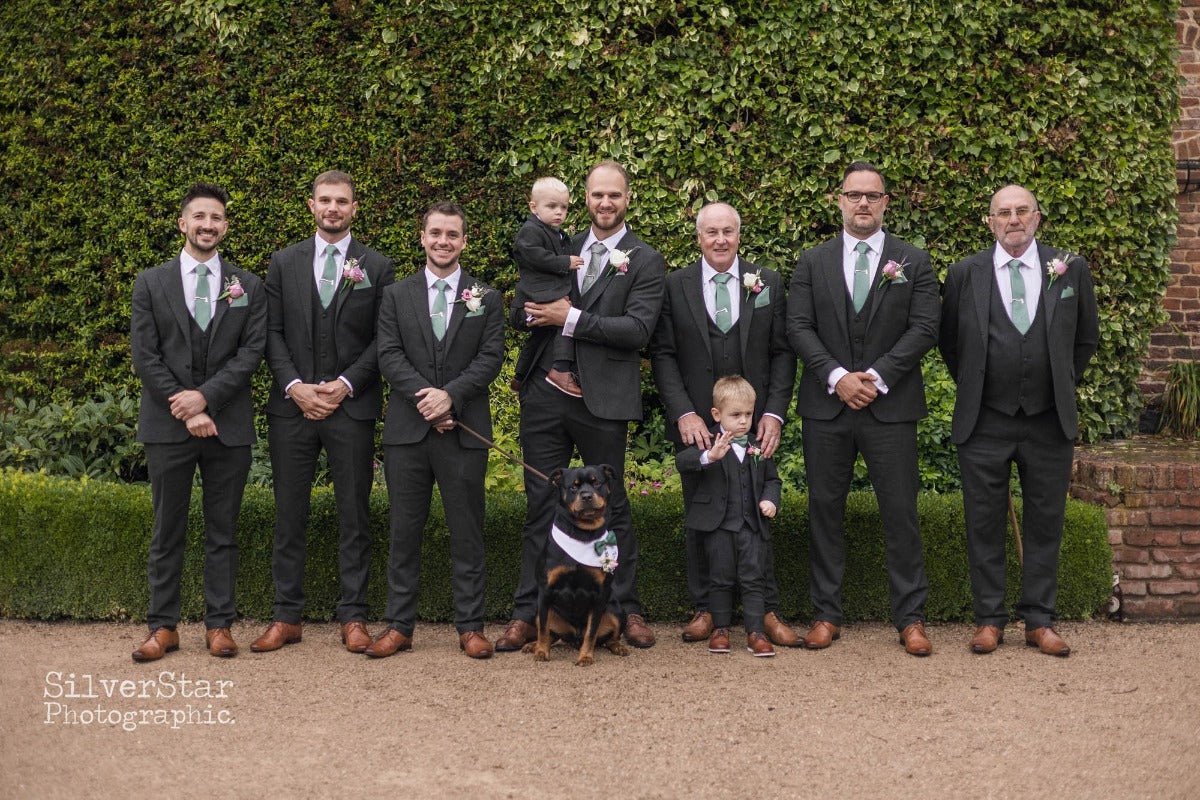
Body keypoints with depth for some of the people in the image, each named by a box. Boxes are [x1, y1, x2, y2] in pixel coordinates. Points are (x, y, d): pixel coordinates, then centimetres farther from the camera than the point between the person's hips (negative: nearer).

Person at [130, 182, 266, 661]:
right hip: (167, 425, 0)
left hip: (228, 425, 0)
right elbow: (145, 357, -1)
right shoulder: (151, 283, 5)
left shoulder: (248, 286, 7)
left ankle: (219, 625, 13)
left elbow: (251, 352, -2)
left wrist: (205, 396, -13)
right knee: (167, 531, 6)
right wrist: (185, 410, -10)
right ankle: (163, 627, 13)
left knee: (222, 531, 6)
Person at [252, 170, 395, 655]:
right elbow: (273, 333, 5)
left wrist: (345, 384, -10)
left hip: (352, 407, -1)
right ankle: (286, 616, 14)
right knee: (289, 516, 5)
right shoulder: (284, 263, 9)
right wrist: (295, 386, -8)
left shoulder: (376, 267, 4)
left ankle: (353, 616, 12)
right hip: (292, 405, 2)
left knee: (354, 516, 4)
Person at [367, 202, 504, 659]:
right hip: (407, 431, 1)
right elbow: (390, 356, 0)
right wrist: (424, 398, -14)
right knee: (404, 531, 6)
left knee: (467, 533, 4)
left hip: (464, 430, -1)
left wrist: (450, 395, -16)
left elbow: (490, 358, -2)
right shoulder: (396, 296, 10)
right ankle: (398, 626, 14)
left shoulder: (486, 299, 8)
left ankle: (470, 627, 12)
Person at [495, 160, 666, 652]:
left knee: (612, 506, 7)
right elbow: (518, 315, 12)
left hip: (602, 402, -3)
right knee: (540, 505, 8)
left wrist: (570, 319, -16)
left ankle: (626, 610, 20)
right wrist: (535, 309, -12)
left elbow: (639, 328, -13)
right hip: (545, 395, 4)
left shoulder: (644, 260, 0)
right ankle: (527, 613, 15)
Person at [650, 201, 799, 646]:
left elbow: (782, 352, 5)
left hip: (754, 424, 0)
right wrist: (684, 413, -10)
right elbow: (663, 355, 0)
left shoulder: (768, 284, 6)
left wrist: (774, 412, -5)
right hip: (695, 423, 0)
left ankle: (766, 611, 11)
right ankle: (704, 609, 18)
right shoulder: (675, 286, 3)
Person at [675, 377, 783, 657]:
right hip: (719, 525, -3)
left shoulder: (758, 446, 8)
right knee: (721, 578, 6)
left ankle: (755, 632, 6)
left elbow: (771, 479, 19)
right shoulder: (709, 441, -5)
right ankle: (720, 629, 18)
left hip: (751, 525, 3)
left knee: (752, 578, 2)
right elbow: (682, 461, -21)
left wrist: (770, 499, -1)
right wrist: (708, 456, -40)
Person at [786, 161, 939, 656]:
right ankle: (825, 614, 15)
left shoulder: (913, 261, 7)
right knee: (824, 510, 5)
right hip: (826, 406, 1)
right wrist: (837, 377, -12)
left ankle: (910, 618, 9)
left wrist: (878, 377, -12)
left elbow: (924, 328, -2)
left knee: (901, 512, 0)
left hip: (891, 406, -1)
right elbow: (798, 328, 1)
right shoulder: (813, 262, 9)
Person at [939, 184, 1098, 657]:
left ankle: (1039, 621, 16)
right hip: (984, 423, -1)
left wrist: (1063, 385, 11)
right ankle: (989, 619, 15)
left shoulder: (1070, 270, 3)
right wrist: (972, 388, 9)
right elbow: (949, 342, 11)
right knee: (985, 524, 4)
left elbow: (1086, 338, 14)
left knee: (1045, 524, 6)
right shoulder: (965, 274, 1)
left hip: (1049, 422, 1)